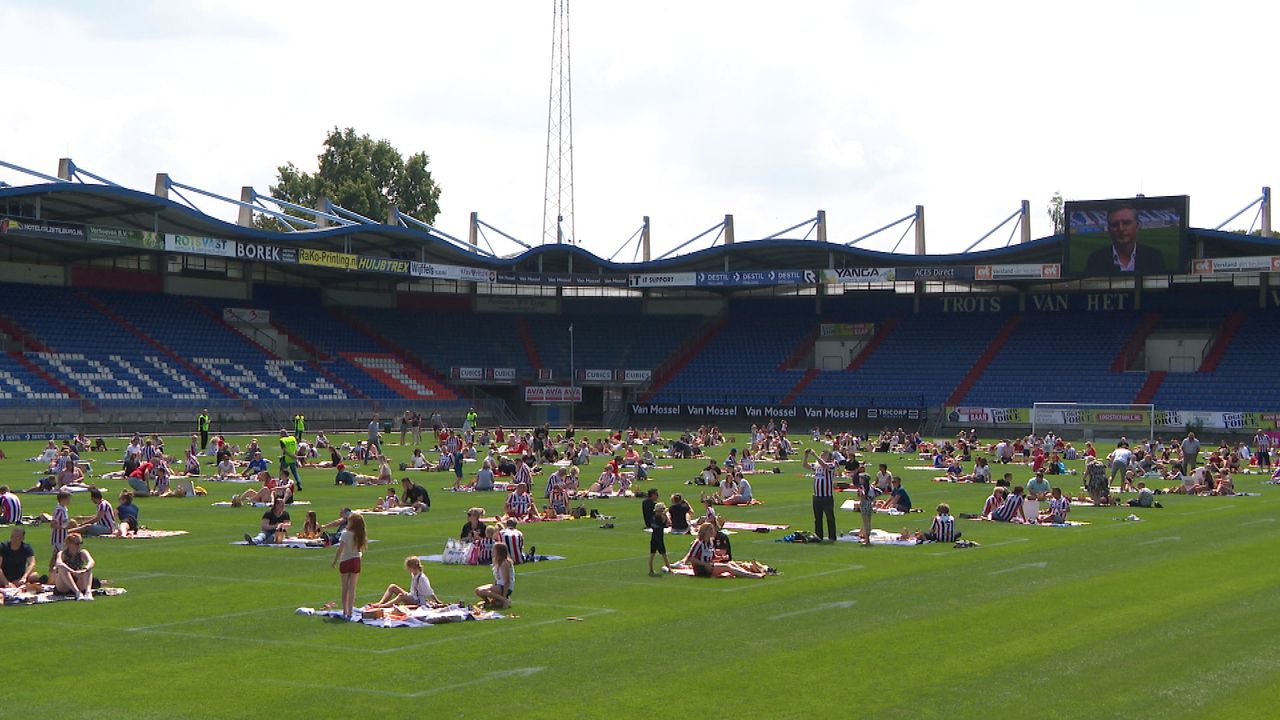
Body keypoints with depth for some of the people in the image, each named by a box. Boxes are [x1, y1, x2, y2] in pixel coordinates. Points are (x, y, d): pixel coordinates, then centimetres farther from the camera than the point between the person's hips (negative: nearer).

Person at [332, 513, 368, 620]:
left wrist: (335, 562, -5)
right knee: (352, 588, 5)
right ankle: (350, 611, 2)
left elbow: (340, 549, -12)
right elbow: (362, 550, 2)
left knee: (345, 588, 8)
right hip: (356, 562, 2)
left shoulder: (345, 534, -12)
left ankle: (345, 611, 9)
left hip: (345, 561, -2)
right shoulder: (361, 536, -1)